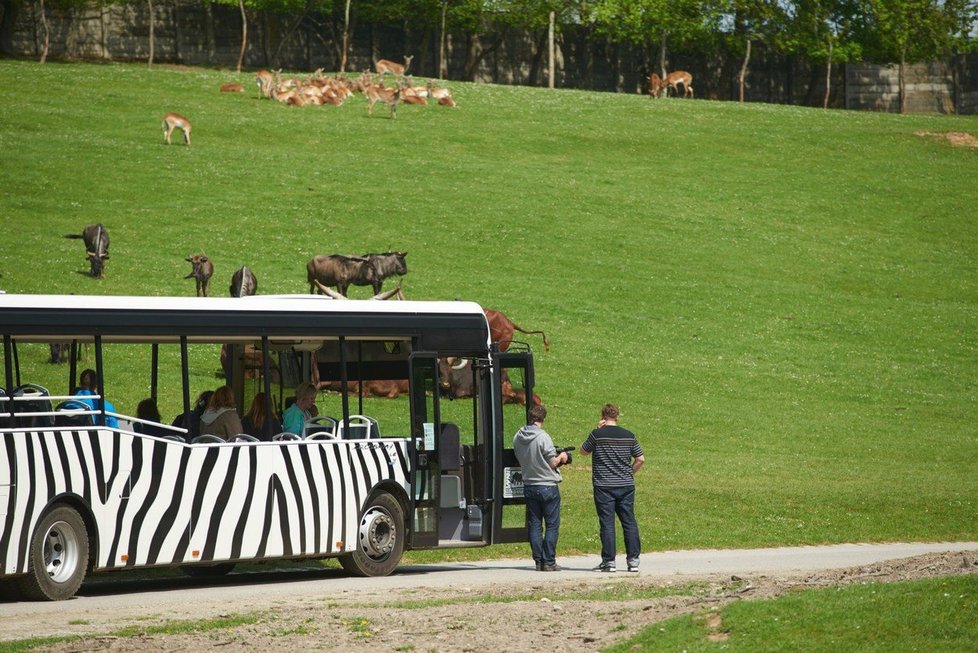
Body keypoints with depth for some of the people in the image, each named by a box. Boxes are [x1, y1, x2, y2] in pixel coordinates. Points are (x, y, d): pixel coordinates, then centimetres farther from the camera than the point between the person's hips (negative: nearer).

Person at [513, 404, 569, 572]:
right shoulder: (542, 437, -16)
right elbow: (552, 463, -14)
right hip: (547, 486, -5)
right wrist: (561, 457, 8)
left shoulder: (518, 437, 2)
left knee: (534, 525, 9)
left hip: (529, 486, 5)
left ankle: (538, 561, 7)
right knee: (552, 525, 2)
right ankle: (548, 562, -1)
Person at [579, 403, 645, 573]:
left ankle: (609, 560, -2)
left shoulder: (597, 434, -7)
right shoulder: (629, 436, 2)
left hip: (604, 486, -3)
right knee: (629, 522, 7)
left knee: (607, 523, 0)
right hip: (626, 486, 3)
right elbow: (640, 459, 4)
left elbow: (583, 451, 8)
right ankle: (633, 560, 6)